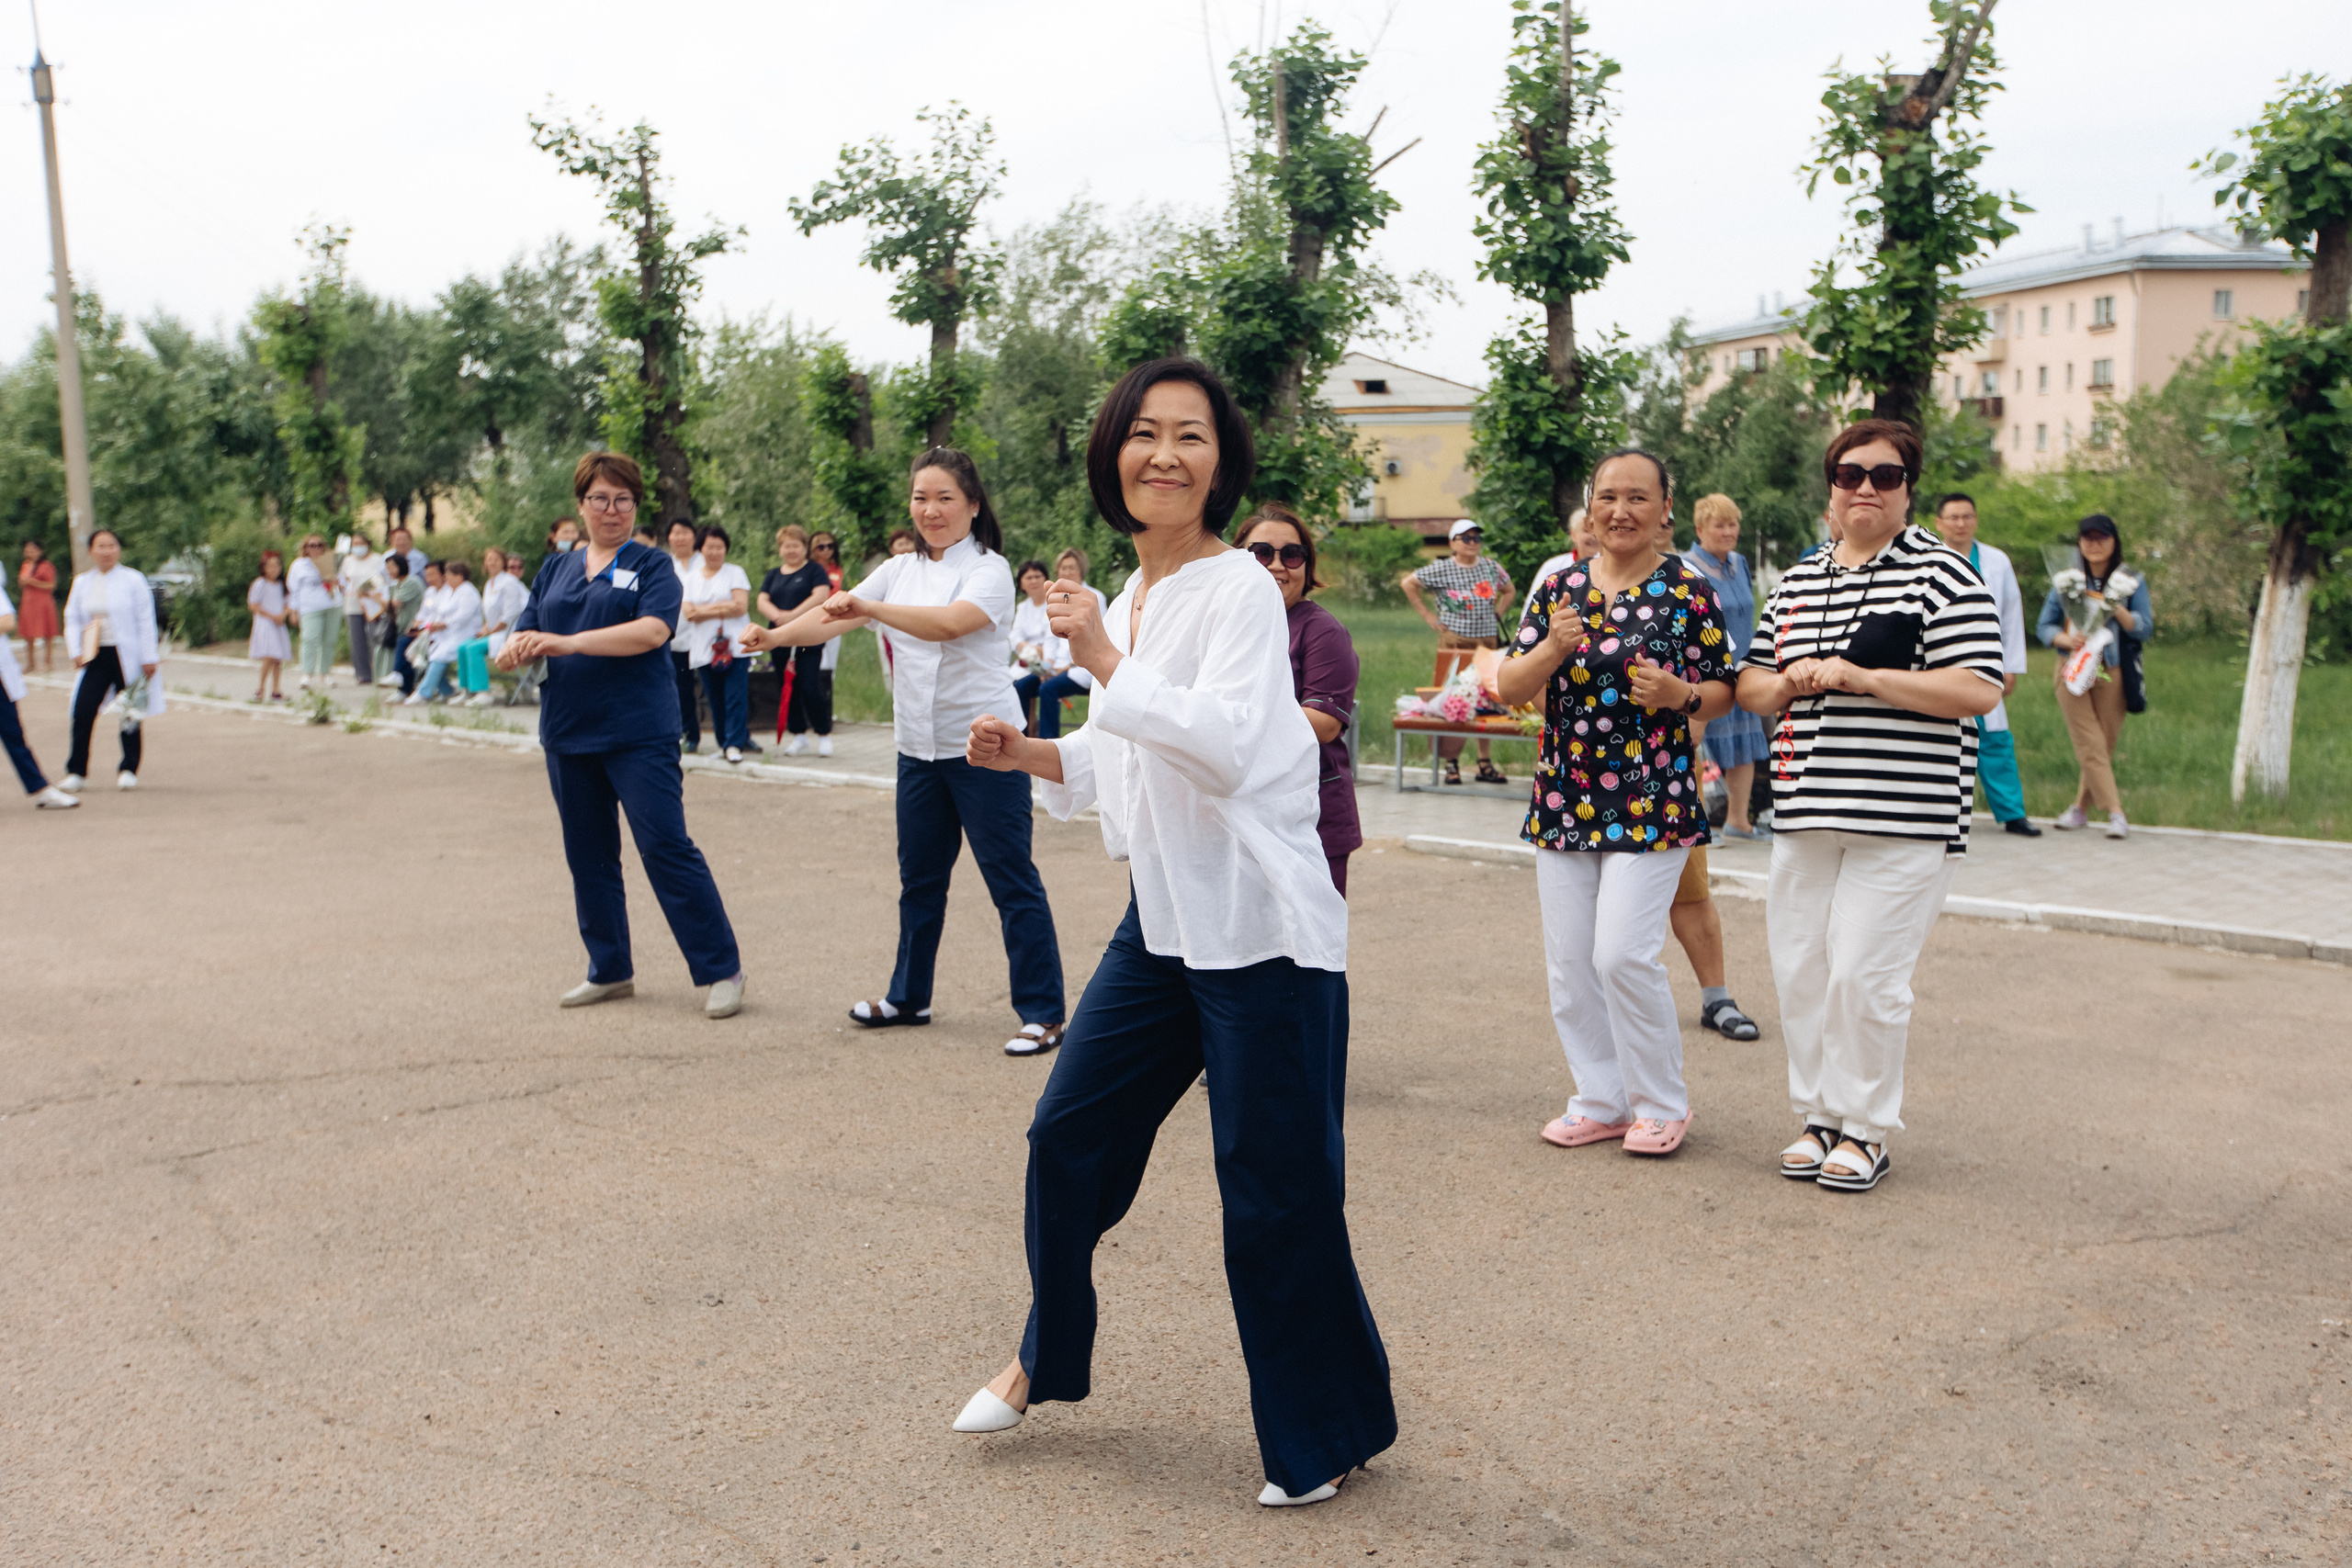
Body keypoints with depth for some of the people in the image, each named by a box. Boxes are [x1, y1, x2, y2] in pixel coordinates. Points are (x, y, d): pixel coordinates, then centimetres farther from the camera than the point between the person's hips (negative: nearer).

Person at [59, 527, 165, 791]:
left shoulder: (133, 580, -1)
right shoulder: (82, 583, 10)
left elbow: (145, 621, -2)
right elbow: (72, 618, 13)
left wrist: (148, 658, -6)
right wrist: (76, 651, 0)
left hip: (127, 656, -3)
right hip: (94, 657, 3)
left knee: (130, 715, 3)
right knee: (83, 711, -6)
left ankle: (129, 770, 14)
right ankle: (75, 772, 2)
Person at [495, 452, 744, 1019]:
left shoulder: (652, 566, 1)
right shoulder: (555, 569, 15)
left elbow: (651, 631, -16)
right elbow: (524, 637, 10)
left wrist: (568, 642, -23)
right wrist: (520, 648, -15)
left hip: (638, 732, -5)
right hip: (567, 733, 5)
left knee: (666, 847, -9)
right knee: (588, 856, 11)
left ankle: (721, 971, -2)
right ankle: (610, 971, 24)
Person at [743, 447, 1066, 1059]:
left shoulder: (988, 569, -8)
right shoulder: (899, 571, 11)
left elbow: (950, 622, -27)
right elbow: (834, 614, 1)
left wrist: (870, 607, -36)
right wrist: (773, 635, -17)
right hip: (919, 748, 6)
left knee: (1011, 879, -4)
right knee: (919, 877, 16)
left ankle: (1042, 1012, 3)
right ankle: (908, 997, 30)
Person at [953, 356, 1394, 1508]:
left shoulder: (1239, 589, -12)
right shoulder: (1128, 598, 12)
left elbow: (1227, 746, -26)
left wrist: (1105, 663, -21)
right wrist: (1030, 755, 7)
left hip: (1259, 925, -8)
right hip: (1165, 919, 8)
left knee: (1275, 1188, -1)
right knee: (1071, 1131, 14)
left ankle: (1329, 1431, 20)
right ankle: (1046, 1358, 37)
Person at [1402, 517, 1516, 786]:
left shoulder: (1491, 568, 9)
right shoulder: (1441, 569, -2)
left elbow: (1509, 590, 26)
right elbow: (1407, 583, 4)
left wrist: (1496, 615, 12)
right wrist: (1427, 615, 2)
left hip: (1487, 642, 4)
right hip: (1454, 641, -4)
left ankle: (1486, 763, 9)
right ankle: (1451, 763, 2)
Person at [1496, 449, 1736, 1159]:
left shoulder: (1688, 591, -1)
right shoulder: (1559, 587, 8)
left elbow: (1722, 690, 4)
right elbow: (1509, 688, 4)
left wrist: (1680, 694, -17)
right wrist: (1552, 650, -15)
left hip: (1651, 802, -4)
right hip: (1564, 800, 4)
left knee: (1624, 955, -10)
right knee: (1569, 960, 7)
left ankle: (1662, 1106, 10)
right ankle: (1600, 1101, 22)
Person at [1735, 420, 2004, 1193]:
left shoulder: (1941, 574, -3)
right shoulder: (1796, 582, 16)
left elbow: (1978, 689, -12)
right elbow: (1749, 683, 22)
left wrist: (1861, 677, -17)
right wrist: (1786, 683, -2)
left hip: (1902, 821, -6)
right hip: (1805, 812, 6)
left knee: (1863, 973, -8)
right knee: (1800, 969, 8)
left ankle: (1866, 1129, 9)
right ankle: (1820, 1114, 23)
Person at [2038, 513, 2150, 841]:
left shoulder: (2131, 581, 4)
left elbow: (2144, 629, -3)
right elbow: (2043, 625, 8)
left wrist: (2118, 610, -21)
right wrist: (2064, 639, -13)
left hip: (2112, 672, 0)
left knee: (2105, 745, 3)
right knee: (2089, 744, -9)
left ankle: (2080, 807, 17)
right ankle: (2115, 813, -8)